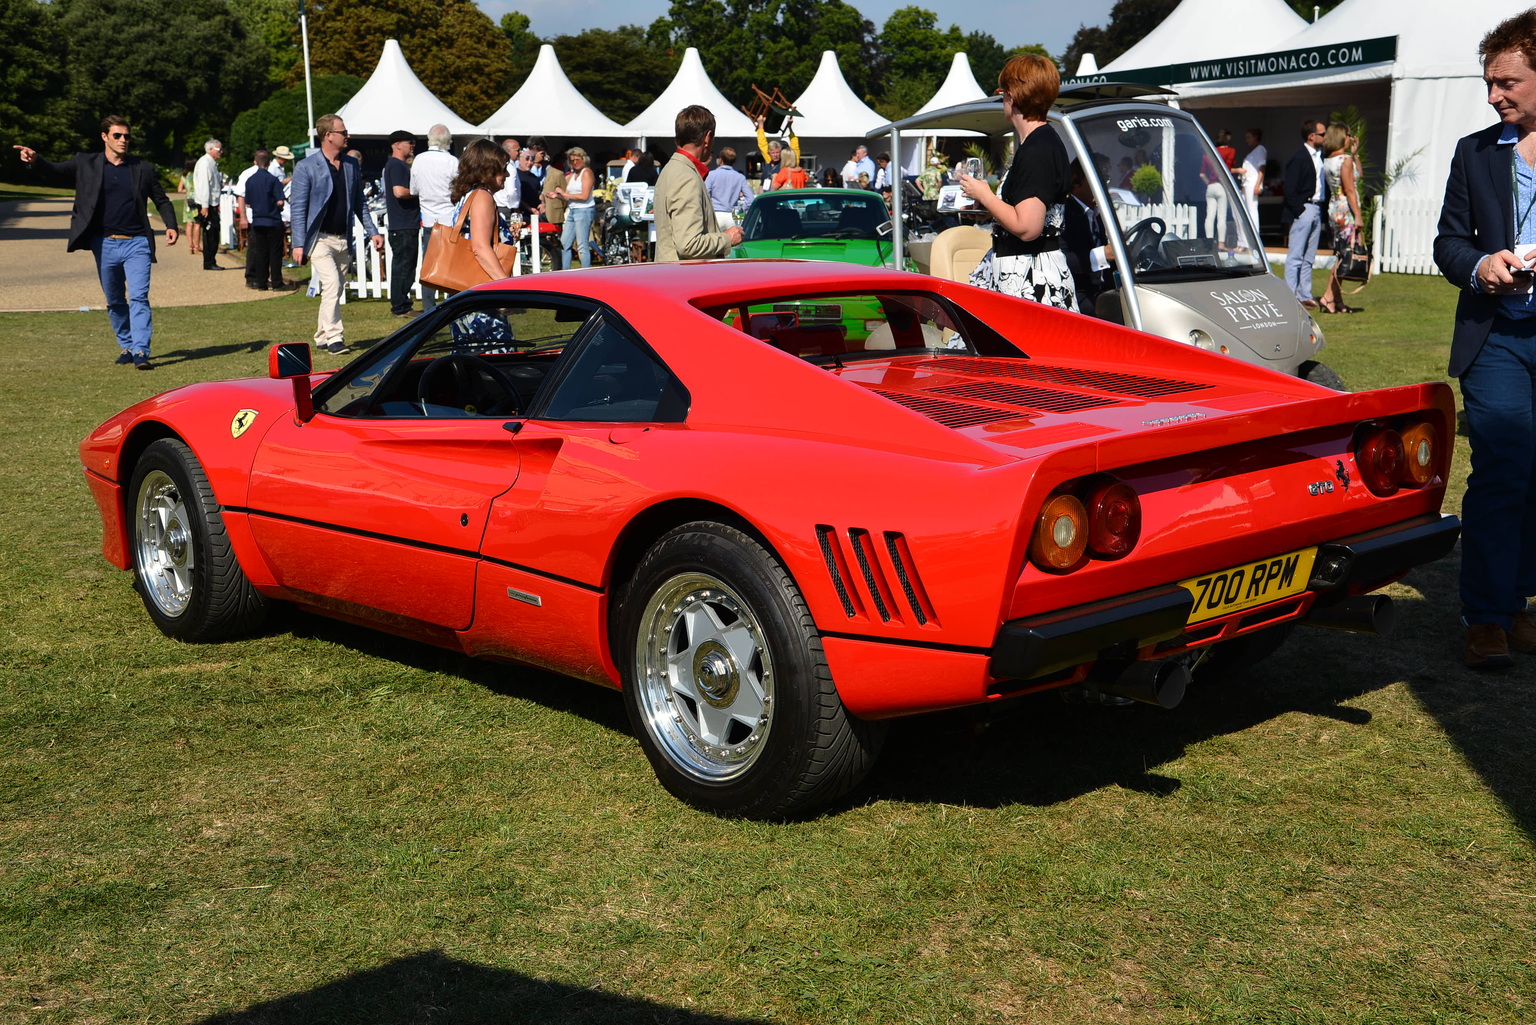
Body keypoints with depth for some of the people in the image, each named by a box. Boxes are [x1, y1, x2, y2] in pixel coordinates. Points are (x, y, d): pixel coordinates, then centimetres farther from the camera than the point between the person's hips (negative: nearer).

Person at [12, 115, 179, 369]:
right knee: (114, 302, 11)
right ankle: (126, 347, 25)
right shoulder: (86, 164, 6)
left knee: (139, 298, -13)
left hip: (136, 244, -2)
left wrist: (171, 226, -3)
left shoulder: (144, 169, 6)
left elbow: (162, 201, 13)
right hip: (104, 245, 2)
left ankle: (141, 351, -16)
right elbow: (56, 170, 0)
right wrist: (35, 160, -22)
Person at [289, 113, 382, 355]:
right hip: (319, 238, -6)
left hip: (343, 240, 6)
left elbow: (359, 203, 18)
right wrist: (298, 244, -13)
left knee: (334, 290, 9)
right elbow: (298, 208, -7)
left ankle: (322, 337, 21)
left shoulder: (351, 165, 10)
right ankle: (333, 337, -14)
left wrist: (372, 232, 10)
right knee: (331, 284, -18)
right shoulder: (306, 167, -7)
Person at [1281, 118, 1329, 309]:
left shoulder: (1320, 156, 12)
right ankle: (1291, 298, -2)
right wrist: (1299, 211, -16)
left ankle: (1305, 296, 15)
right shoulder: (1298, 158, -11)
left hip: (1317, 210, 8)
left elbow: (1324, 184, 17)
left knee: (1309, 258, 11)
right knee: (1295, 256, -4)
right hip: (1303, 210, -8)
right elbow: (1290, 191, -14)